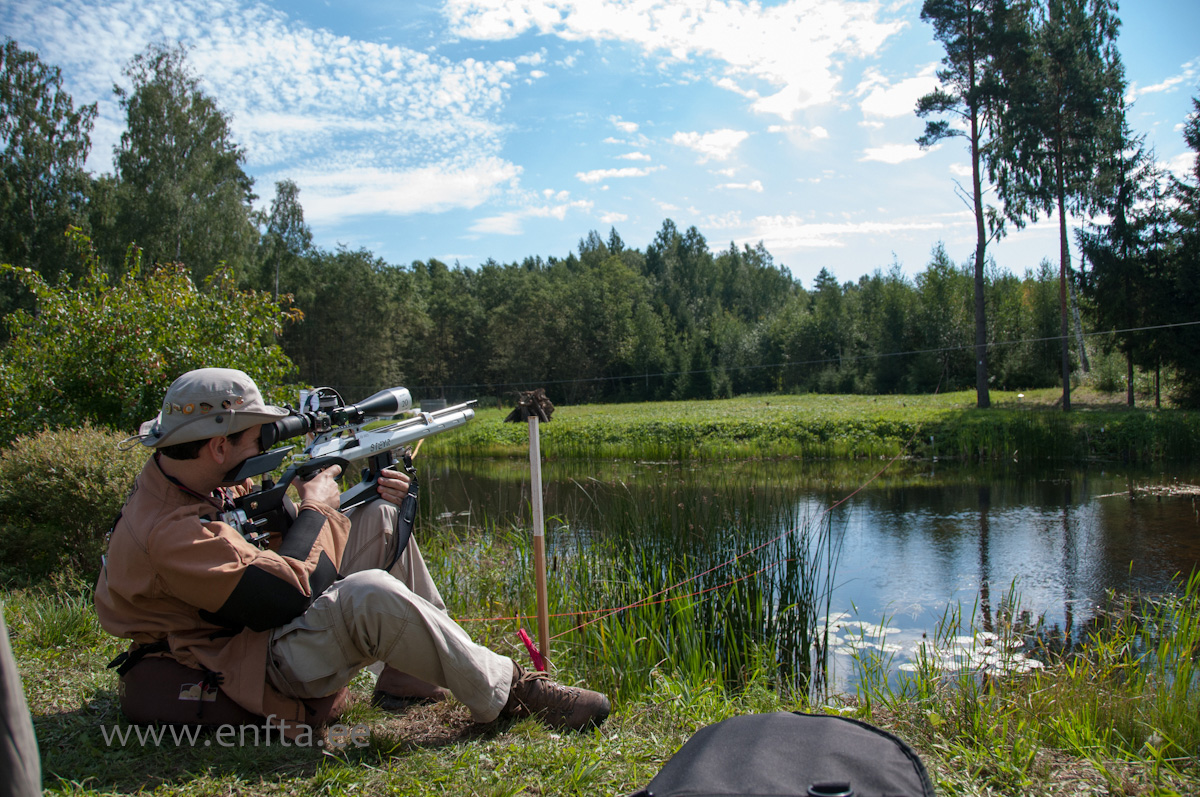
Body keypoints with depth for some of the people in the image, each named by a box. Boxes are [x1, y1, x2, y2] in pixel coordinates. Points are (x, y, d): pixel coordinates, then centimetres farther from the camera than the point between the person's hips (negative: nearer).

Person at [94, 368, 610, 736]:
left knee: (383, 520, 6)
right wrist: (314, 508, -14)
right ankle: (503, 694, -19)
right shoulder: (169, 536, -30)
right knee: (372, 594, -38)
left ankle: (413, 680, 9)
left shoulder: (184, 480, 2)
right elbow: (289, 593, -31)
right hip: (253, 670, -11)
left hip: (270, 618, 11)